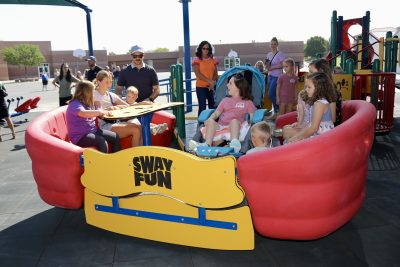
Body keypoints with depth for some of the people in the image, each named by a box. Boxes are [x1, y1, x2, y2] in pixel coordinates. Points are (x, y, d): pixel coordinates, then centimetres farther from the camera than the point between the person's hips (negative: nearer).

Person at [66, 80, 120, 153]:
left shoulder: (88, 104, 11)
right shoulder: (75, 104, -16)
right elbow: (84, 113, -38)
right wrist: (100, 112, -33)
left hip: (93, 131, 9)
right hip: (80, 137, -9)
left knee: (115, 137, -3)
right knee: (101, 141, -32)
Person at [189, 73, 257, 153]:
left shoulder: (247, 102, 16)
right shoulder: (225, 100, 27)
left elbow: (253, 116, 6)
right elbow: (216, 113, 16)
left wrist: (250, 125, -17)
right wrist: (209, 119, -6)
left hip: (236, 127, -3)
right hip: (220, 126, 3)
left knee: (235, 120, -35)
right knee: (211, 121, -25)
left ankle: (234, 143, -60)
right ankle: (207, 144, -45)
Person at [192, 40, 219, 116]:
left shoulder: (213, 60, 10)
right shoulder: (196, 60, -2)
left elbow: (215, 73, 9)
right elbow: (198, 74, -11)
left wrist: (213, 82, -11)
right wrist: (210, 81, -19)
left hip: (211, 87, 4)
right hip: (201, 87, -4)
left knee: (212, 107, 4)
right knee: (202, 107, -5)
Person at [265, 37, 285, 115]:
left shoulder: (280, 54, -6)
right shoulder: (268, 54, 15)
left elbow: (282, 65, -15)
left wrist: (271, 67, -14)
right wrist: (267, 65, -3)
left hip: (277, 76, -7)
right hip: (270, 76, 7)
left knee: (271, 94, -12)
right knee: (273, 95, 7)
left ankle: (277, 110, 4)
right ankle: (276, 111, 17)